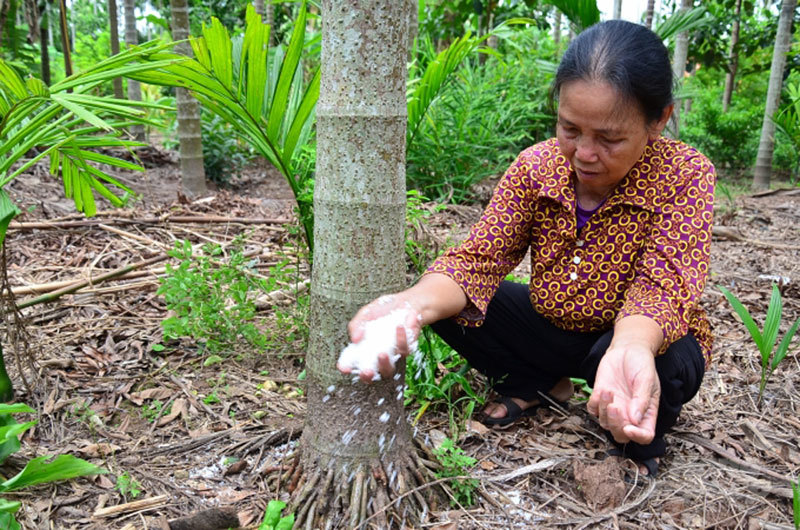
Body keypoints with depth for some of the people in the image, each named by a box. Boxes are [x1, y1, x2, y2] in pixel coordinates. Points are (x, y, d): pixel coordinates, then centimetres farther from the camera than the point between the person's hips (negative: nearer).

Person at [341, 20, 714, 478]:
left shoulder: (686, 176, -20)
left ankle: (640, 436, 0)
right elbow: (479, 258, -21)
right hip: (552, 331, 3)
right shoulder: (537, 166, -13)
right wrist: (414, 304, -44)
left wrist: (631, 350, -58)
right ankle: (540, 385, 8)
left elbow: (662, 283, -33)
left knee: (668, 363, -37)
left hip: (642, 342, -2)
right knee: (447, 305, -16)